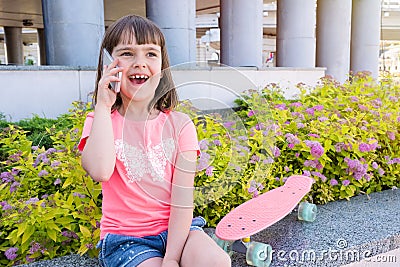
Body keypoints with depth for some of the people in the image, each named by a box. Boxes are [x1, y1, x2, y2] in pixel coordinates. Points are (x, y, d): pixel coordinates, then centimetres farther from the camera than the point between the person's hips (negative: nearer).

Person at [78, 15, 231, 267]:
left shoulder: (179, 124, -5)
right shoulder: (100, 121, -3)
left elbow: (183, 198, -9)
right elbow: (99, 171, -26)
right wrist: (102, 106, -20)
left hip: (174, 228, 1)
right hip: (125, 237, -1)